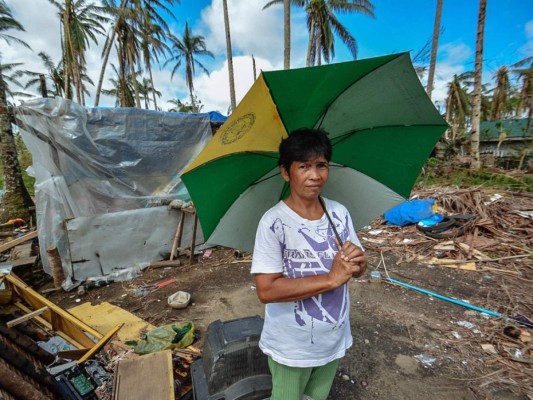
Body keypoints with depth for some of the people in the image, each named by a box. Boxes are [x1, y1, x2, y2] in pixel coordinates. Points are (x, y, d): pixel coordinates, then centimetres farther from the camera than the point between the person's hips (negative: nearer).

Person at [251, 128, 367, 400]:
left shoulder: (339, 213, -7)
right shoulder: (274, 222, -24)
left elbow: (358, 271, 1)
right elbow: (266, 290, -26)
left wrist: (358, 262, -22)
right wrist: (330, 278, -30)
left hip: (333, 339, 5)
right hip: (290, 347, -4)